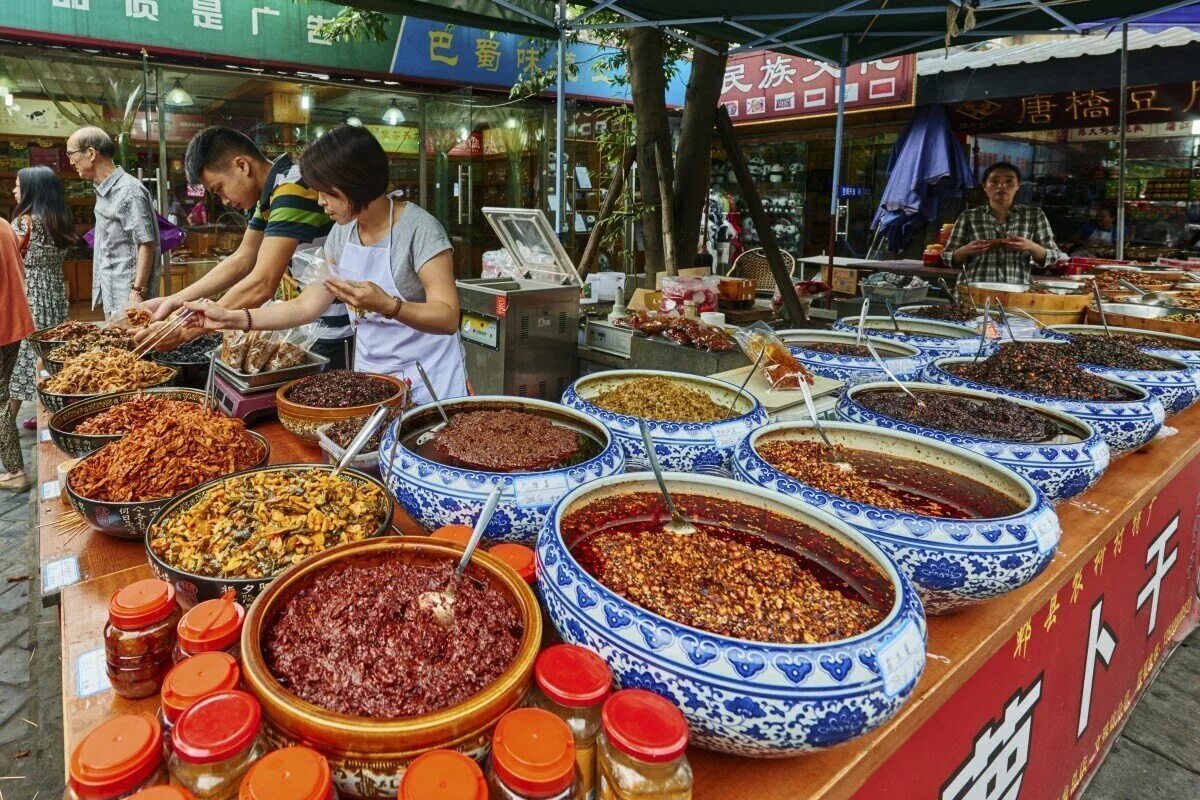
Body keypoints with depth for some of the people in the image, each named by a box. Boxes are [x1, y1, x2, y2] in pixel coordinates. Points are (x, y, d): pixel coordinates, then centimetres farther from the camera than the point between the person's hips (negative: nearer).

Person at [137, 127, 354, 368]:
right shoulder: (269, 194, 10)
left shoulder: (293, 188, -21)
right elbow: (242, 260, 15)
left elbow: (262, 285, -25)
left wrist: (185, 331, -17)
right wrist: (174, 301, 9)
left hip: (337, 336, -9)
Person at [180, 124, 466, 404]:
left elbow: (448, 318, -21)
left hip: (428, 382, -6)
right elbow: (306, 306, 6)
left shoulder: (420, 229, -16)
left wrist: (386, 305, -36)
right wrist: (232, 319, -1)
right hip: (369, 376, 6)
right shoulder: (342, 234, 5)